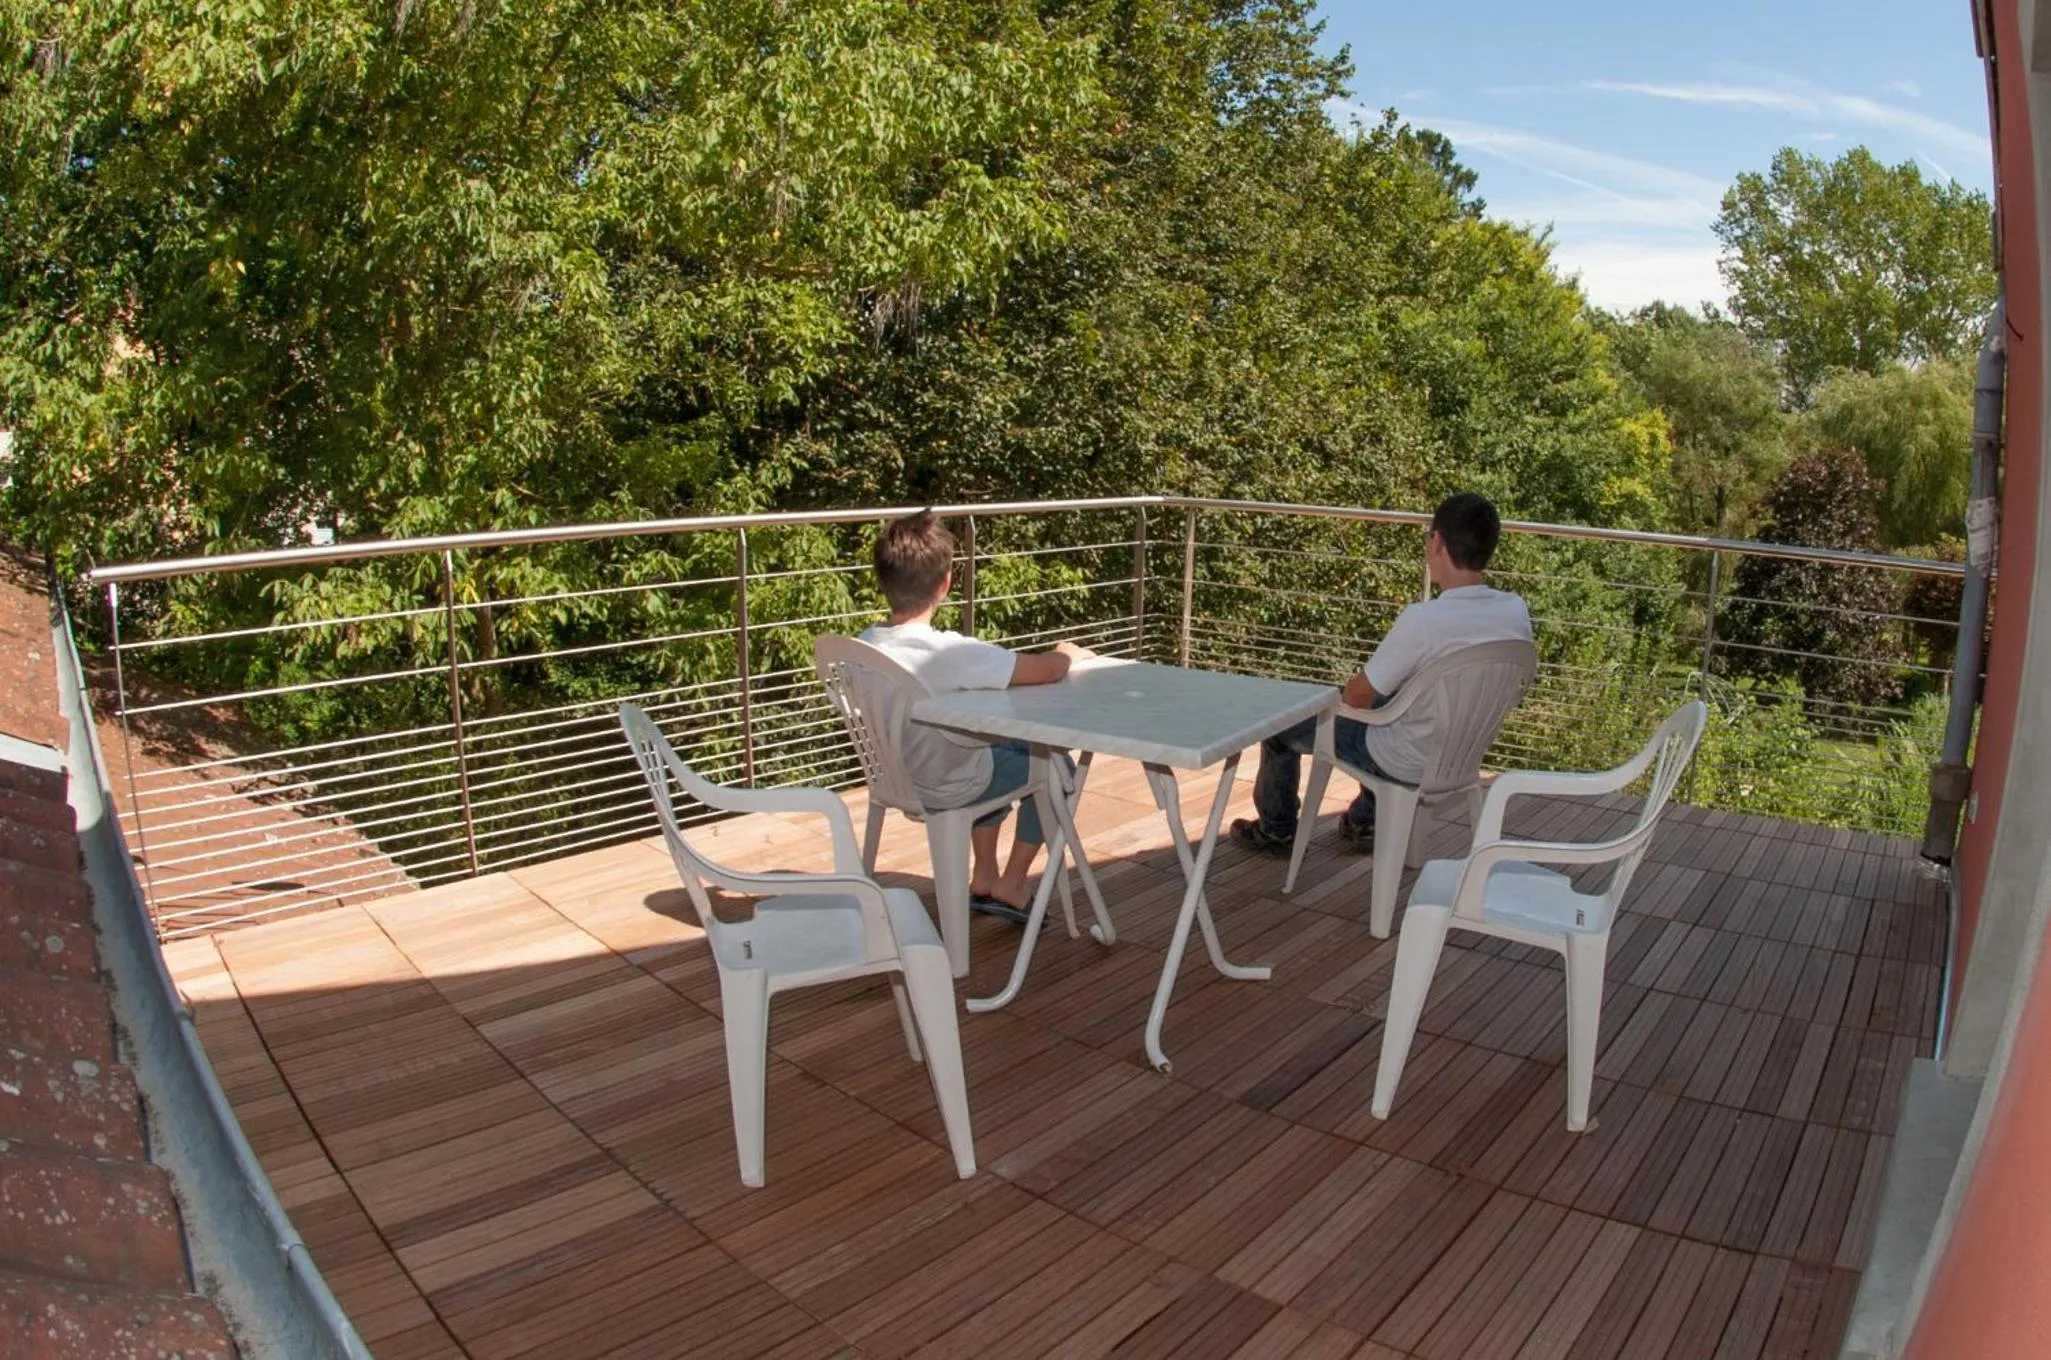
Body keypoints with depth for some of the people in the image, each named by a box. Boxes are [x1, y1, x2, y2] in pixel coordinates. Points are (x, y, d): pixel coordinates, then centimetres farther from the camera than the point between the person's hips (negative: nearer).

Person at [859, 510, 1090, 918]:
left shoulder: (865, 645, -12)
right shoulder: (950, 652, -33)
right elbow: (1049, 670, -30)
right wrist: (1068, 653, -6)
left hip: (898, 776, 7)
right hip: (947, 789, -7)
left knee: (1008, 745, 31)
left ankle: (984, 876, 34)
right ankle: (1011, 885, 21)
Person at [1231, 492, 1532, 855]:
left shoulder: (1423, 620, -32)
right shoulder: (1517, 613, -11)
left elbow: (1357, 696, -19)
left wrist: (1341, 695, 6)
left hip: (1405, 765, -7)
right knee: (1380, 700, 36)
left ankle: (1276, 831, 34)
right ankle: (1366, 822, 44)